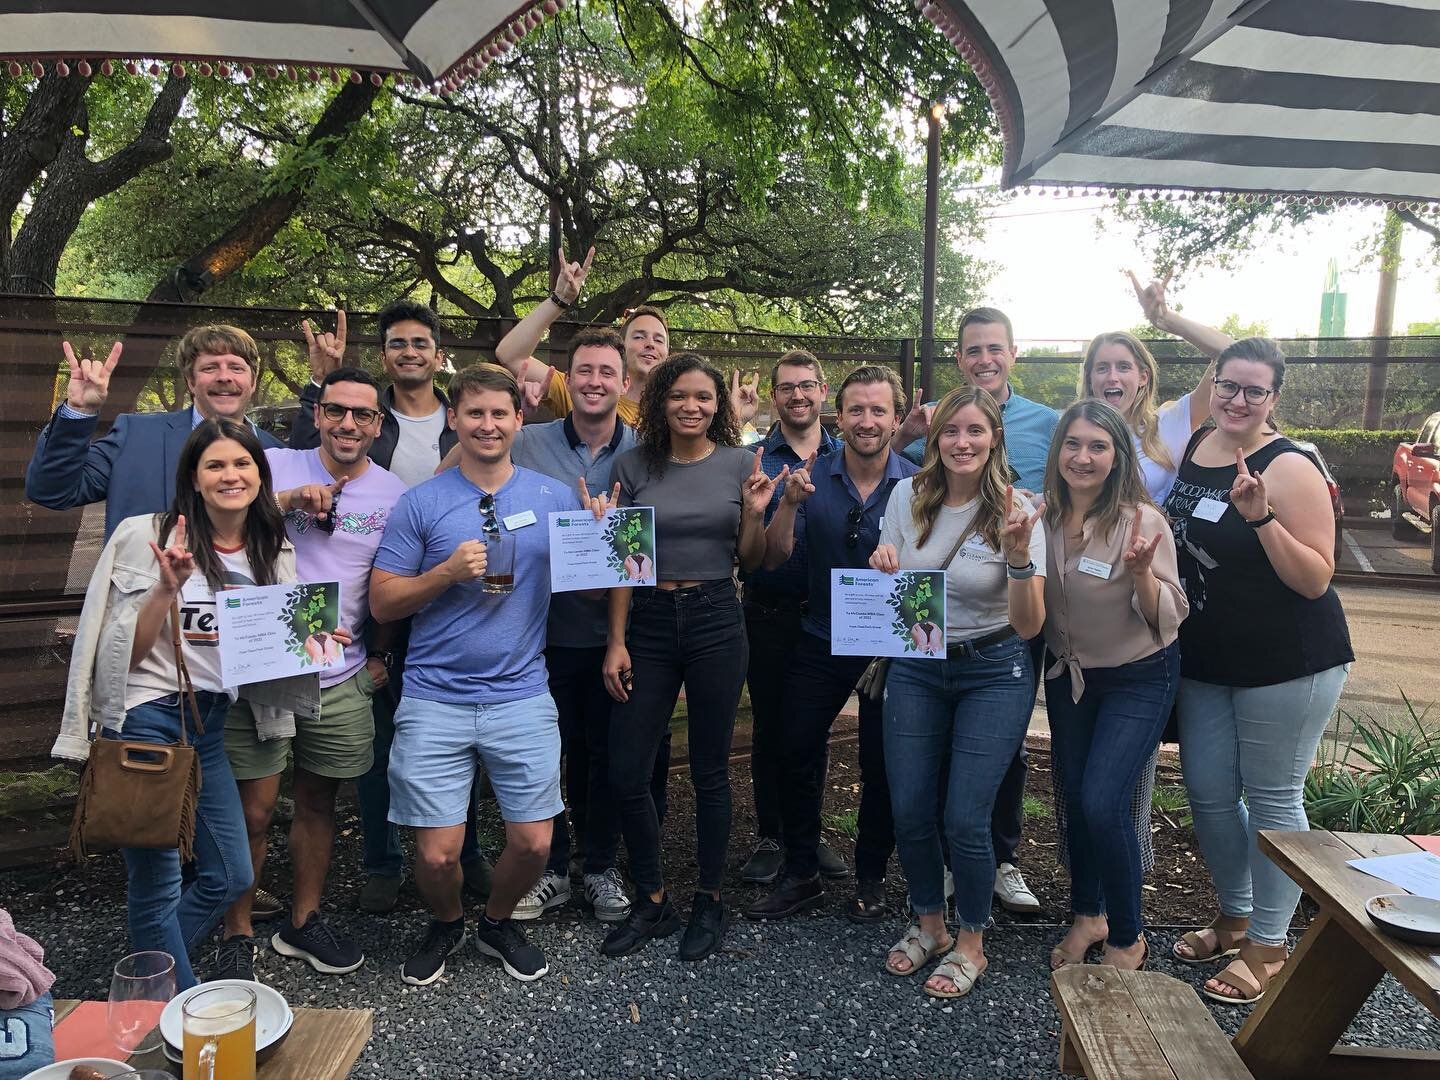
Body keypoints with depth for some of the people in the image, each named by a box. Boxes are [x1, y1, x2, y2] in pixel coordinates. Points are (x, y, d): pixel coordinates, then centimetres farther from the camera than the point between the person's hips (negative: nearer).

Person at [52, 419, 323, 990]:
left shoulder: (273, 553, 5)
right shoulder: (147, 537, -11)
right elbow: (126, 653, -12)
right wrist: (167, 589, -26)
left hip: (210, 722, 6)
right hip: (146, 721, -6)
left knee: (231, 877, 14)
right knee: (157, 884, 4)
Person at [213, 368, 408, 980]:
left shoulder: (393, 493, 3)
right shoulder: (275, 468, -2)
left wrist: (382, 654, 6)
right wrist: (284, 501, -20)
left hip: (341, 678, 2)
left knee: (318, 803, 14)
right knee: (253, 811, 2)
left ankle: (303, 923, 31)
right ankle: (237, 936, 22)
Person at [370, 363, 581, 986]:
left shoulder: (555, 499, 4)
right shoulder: (421, 504, -1)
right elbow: (382, 604, -1)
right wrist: (448, 572, -16)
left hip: (521, 696, 1)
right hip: (435, 701, -1)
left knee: (534, 841, 4)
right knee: (437, 852, 1)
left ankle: (497, 923, 37)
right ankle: (446, 924, 36)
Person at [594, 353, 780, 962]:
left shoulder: (741, 463, 2)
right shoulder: (634, 465, 3)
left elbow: (751, 561, 7)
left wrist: (755, 511, -12)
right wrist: (616, 642, -2)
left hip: (715, 621, -1)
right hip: (648, 622, 1)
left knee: (709, 771, 8)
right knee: (625, 774, 1)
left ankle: (710, 902, 27)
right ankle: (652, 902, 23)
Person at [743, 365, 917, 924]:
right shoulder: (812, 476, -7)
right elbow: (773, 558, -10)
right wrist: (789, 503, -27)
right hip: (820, 642, 2)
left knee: (881, 764, 9)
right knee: (795, 755, 7)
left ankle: (871, 878, 29)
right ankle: (802, 874, 25)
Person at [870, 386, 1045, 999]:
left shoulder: (1017, 512, -12)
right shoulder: (907, 497, -4)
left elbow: (1029, 626, -16)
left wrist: (1019, 556, -31)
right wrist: (883, 567, -16)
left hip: (993, 674, -3)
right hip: (915, 669, 3)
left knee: (965, 820, -6)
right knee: (909, 814, 5)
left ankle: (970, 943, 21)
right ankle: (928, 925, 32)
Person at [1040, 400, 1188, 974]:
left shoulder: (1142, 521, -20)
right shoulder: (1042, 516, -7)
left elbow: (1167, 618, -17)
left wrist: (1141, 573, -35)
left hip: (1138, 678, -5)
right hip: (1069, 674, 5)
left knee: (1103, 804, -14)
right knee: (1075, 798, 12)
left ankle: (1127, 938, 10)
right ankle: (1088, 915, 35)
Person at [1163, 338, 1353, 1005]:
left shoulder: (1289, 468, -15)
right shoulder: (1191, 448, 4)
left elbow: (1316, 580, -18)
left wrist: (1262, 517, -30)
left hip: (1287, 662, -6)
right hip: (1206, 659, 6)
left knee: (1273, 798, 5)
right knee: (1207, 791, 13)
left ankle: (1267, 947, 22)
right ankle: (1234, 918, 35)